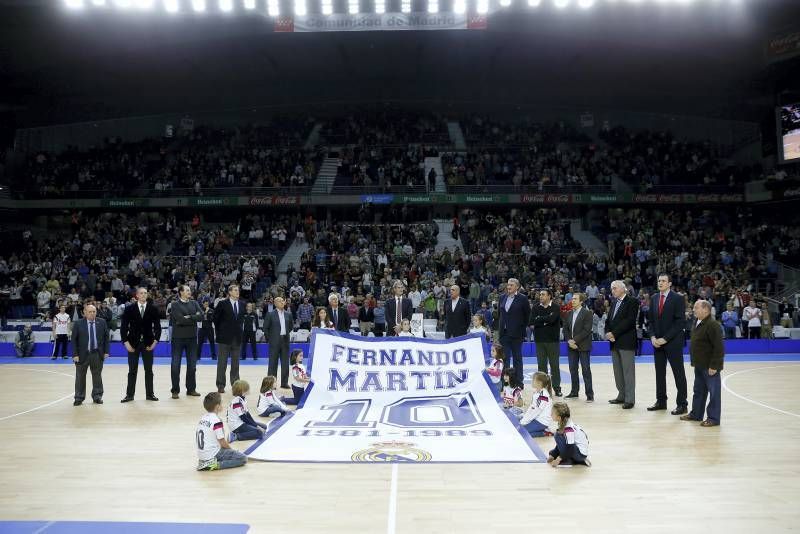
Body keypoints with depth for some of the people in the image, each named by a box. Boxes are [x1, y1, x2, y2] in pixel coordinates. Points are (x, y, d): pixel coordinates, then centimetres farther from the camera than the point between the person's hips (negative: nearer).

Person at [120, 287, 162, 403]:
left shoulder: (153, 308, 1)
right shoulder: (129, 308, -1)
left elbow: (157, 326, 3)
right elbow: (124, 326, -1)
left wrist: (155, 340, -6)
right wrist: (126, 342, -8)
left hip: (148, 343, 1)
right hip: (133, 343, -1)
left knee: (149, 370, 6)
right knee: (132, 370, 4)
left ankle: (150, 394, 13)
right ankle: (129, 394, 10)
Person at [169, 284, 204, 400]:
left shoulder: (194, 303, 9)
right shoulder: (175, 305, -3)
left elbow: (201, 316, -6)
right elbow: (180, 319, -17)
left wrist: (189, 317, -15)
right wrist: (194, 318, -10)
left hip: (192, 337, 4)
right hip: (178, 337, -4)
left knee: (192, 364, 7)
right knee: (175, 365, 0)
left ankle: (191, 389, 17)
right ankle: (175, 390, 10)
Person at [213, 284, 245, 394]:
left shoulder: (241, 305, 8)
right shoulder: (222, 304, -5)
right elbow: (215, 318, 1)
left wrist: (239, 329, 12)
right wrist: (219, 331, 3)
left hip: (237, 338, 4)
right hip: (225, 337, -4)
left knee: (235, 363, 8)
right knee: (222, 363, 2)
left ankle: (235, 384, 15)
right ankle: (220, 385, 8)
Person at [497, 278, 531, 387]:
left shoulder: (522, 298, -6)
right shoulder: (503, 297, 9)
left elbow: (528, 314, -1)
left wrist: (523, 328, -1)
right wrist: (499, 328, 11)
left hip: (516, 333, -4)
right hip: (504, 333, 4)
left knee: (517, 358, 6)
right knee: (504, 358, 5)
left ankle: (518, 381, 14)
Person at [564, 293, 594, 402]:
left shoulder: (587, 313, -6)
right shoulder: (569, 313, 12)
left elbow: (587, 330, -14)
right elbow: (565, 328, 11)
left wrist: (575, 340, -17)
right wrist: (569, 341, -5)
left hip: (583, 346, -6)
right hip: (571, 346, 6)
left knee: (586, 370, -4)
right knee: (573, 369, 10)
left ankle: (589, 394, 1)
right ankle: (574, 392, 20)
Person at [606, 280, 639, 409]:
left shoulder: (632, 302, -5)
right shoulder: (614, 303, 19)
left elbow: (629, 320, -16)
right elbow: (608, 320, 17)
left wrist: (614, 333, -15)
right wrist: (608, 333, -3)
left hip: (626, 342, -7)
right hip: (615, 342, 7)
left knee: (628, 371, -5)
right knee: (618, 371, 10)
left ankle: (630, 399, -2)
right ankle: (621, 396, 17)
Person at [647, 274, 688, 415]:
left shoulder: (678, 298, -7)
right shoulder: (654, 298, 10)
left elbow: (680, 322, -12)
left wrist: (665, 338, -15)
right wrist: (653, 337, -2)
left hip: (673, 342, -5)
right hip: (657, 342, 5)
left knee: (678, 373, 1)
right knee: (659, 373, 9)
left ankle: (682, 404, 8)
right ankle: (661, 401, 18)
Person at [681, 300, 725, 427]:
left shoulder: (712, 325, -20)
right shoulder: (697, 324, 10)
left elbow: (719, 348, -22)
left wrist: (714, 366, -22)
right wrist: (695, 362, 17)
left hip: (710, 366, -10)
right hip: (699, 365, 10)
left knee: (714, 392, 2)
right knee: (698, 390, 18)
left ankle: (713, 418, 9)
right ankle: (696, 414, 30)